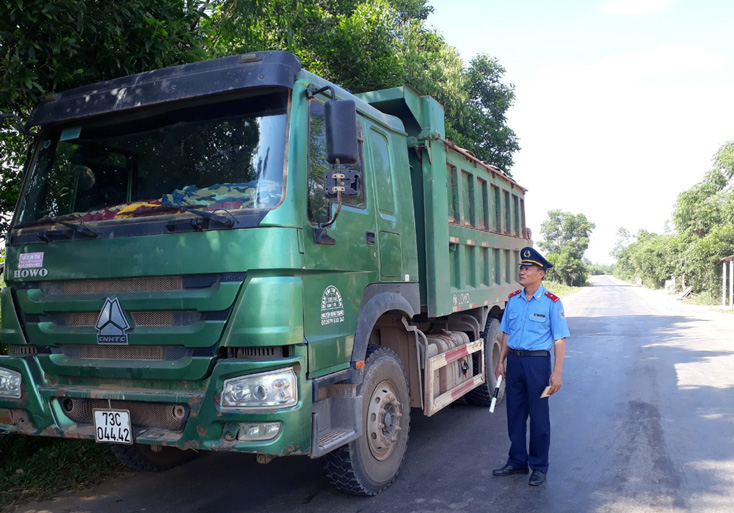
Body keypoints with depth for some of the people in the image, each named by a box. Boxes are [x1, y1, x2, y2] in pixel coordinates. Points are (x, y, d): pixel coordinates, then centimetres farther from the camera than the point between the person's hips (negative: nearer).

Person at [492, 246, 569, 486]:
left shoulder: (551, 302, -7)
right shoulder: (513, 300, 7)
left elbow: (559, 340, -8)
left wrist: (557, 372, -13)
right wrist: (501, 362, 11)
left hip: (537, 361, -5)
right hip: (514, 360, 5)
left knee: (539, 417, 5)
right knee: (515, 414, 12)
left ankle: (539, 467, 20)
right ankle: (517, 462, 27)